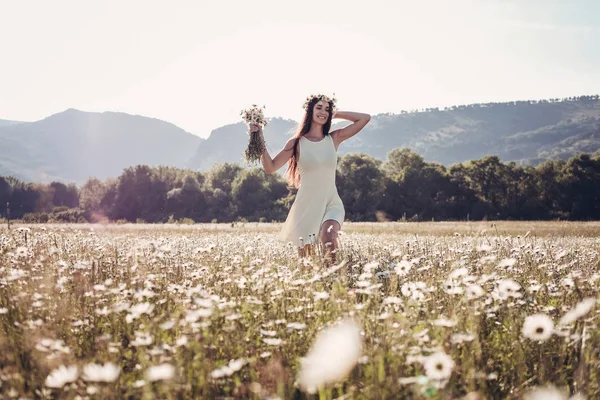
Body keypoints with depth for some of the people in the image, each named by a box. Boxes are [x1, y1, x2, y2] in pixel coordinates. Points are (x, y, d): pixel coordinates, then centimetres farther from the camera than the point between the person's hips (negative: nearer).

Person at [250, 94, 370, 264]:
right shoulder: (297, 143, 0)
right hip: (306, 205, 0)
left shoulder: (334, 139, 6)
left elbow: (365, 118, 5)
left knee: (329, 235, -34)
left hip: (331, 204, 0)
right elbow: (270, 167, -5)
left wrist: (336, 114, 7)